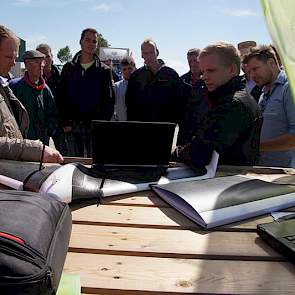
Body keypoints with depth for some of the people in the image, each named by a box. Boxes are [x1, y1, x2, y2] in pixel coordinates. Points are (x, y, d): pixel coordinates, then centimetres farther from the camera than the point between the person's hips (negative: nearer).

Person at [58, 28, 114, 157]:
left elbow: (109, 101, 0)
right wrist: (65, 122, -3)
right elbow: (61, 98, 7)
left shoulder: (104, 71, 5)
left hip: (95, 127, -1)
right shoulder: (68, 68, 9)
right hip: (72, 126, 2)